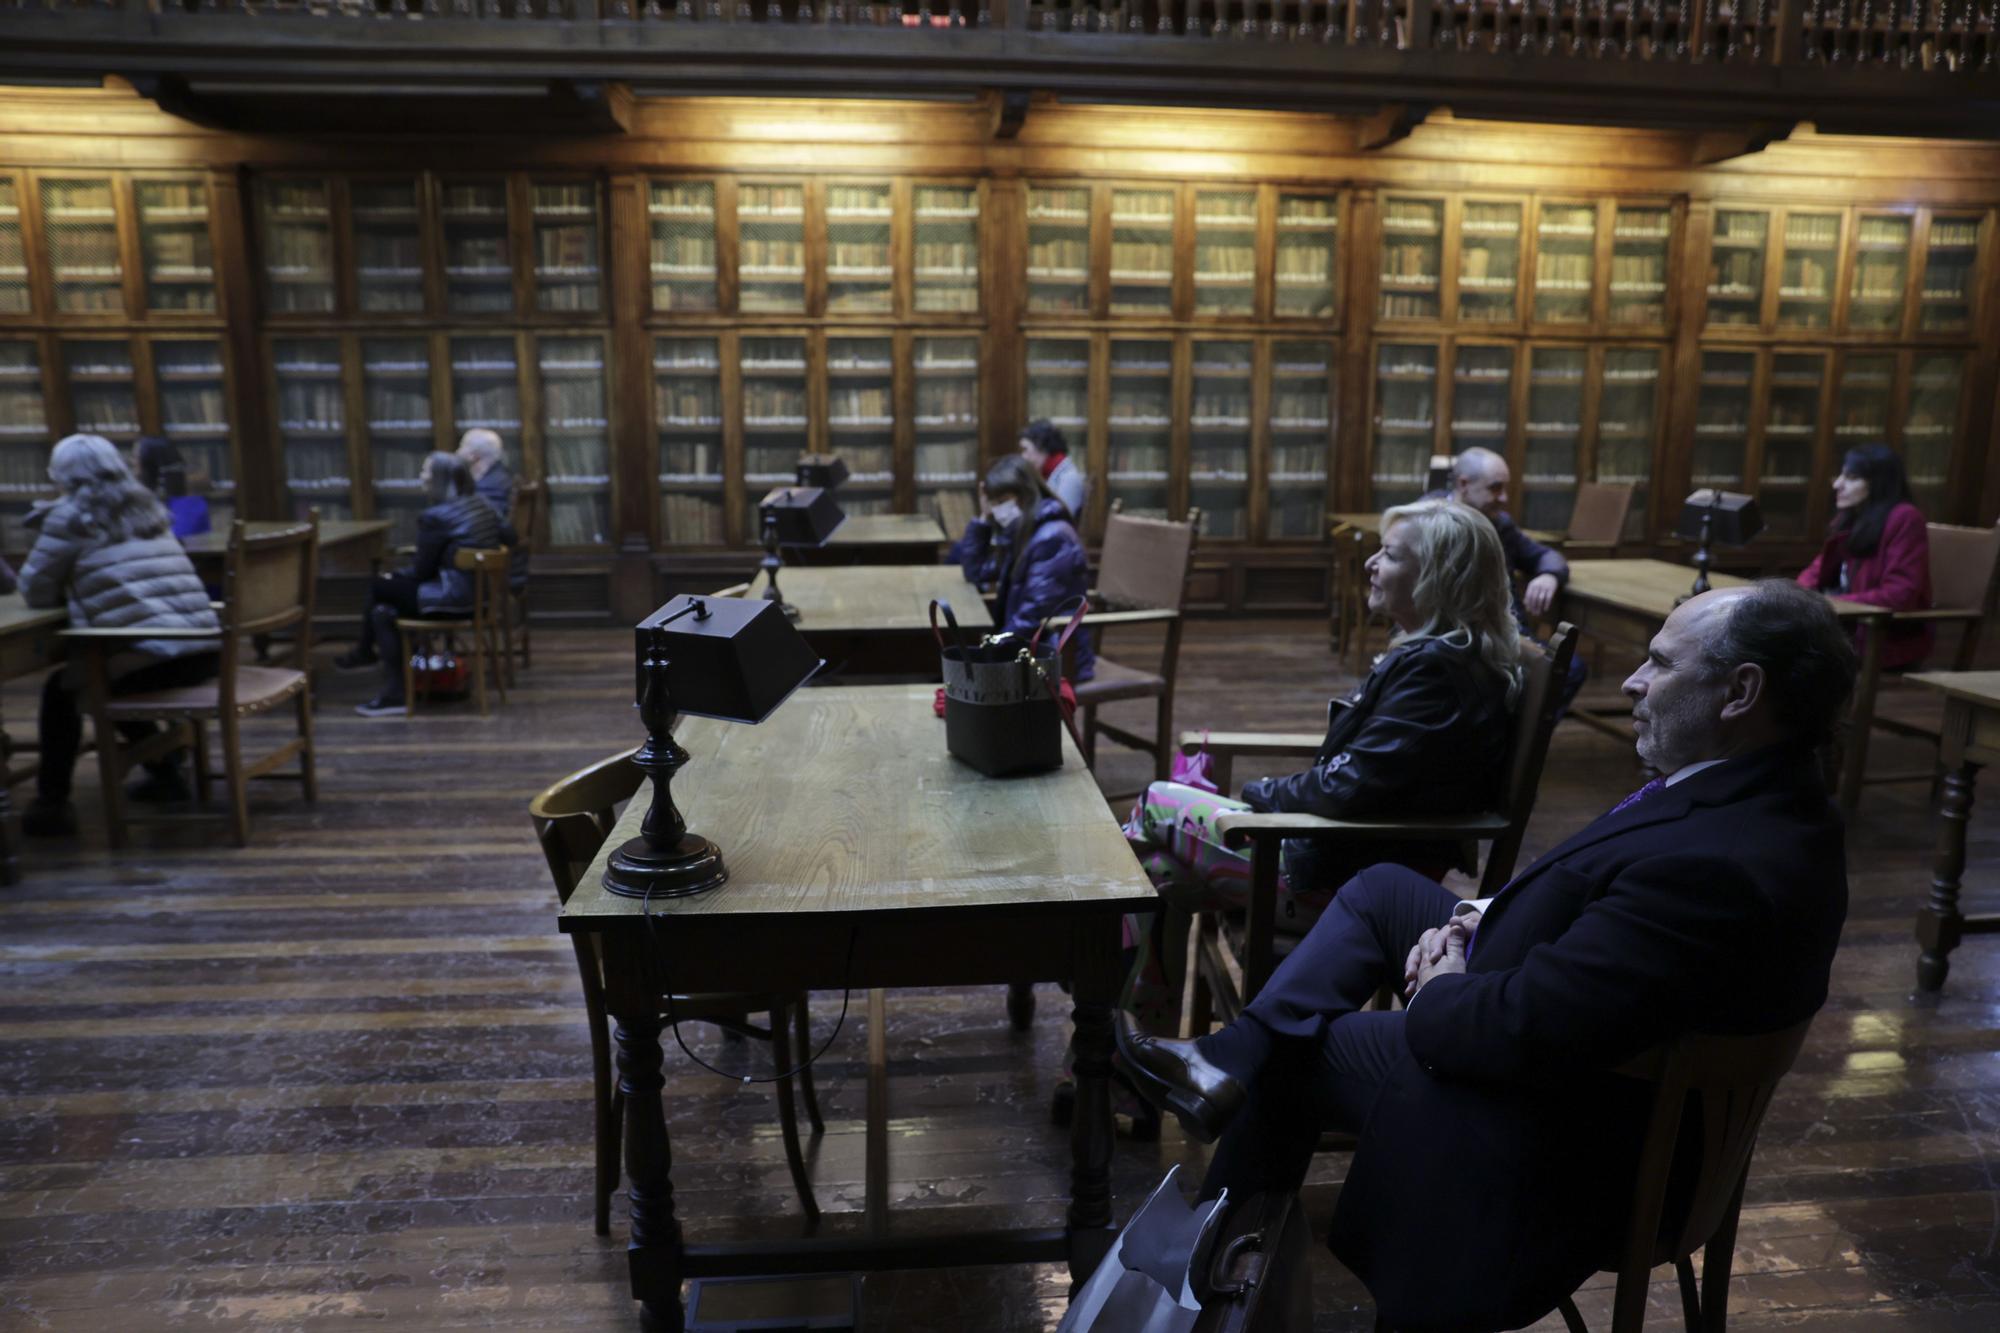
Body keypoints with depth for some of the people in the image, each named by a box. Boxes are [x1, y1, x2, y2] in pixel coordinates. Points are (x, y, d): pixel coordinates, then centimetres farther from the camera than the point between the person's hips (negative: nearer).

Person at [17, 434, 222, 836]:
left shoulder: (70, 516, 2)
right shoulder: (149, 507, 20)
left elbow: (34, 591, 9)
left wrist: (71, 589, 26)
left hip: (151, 660, -6)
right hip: (205, 653, 6)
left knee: (61, 689, 20)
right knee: (108, 682, 33)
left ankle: (52, 803, 17)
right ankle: (166, 775, 33)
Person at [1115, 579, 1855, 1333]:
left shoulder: (1716, 867, -37)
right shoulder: (1771, 795, -5)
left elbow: (1520, 1028, -34)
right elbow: (1595, 890, 9)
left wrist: (1437, 992, -13)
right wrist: (1483, 914, -4)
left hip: (1543, 1129, -9)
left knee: (1292, 1048, 11)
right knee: (1380, 890, 13)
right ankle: (1232, 1063, 12)